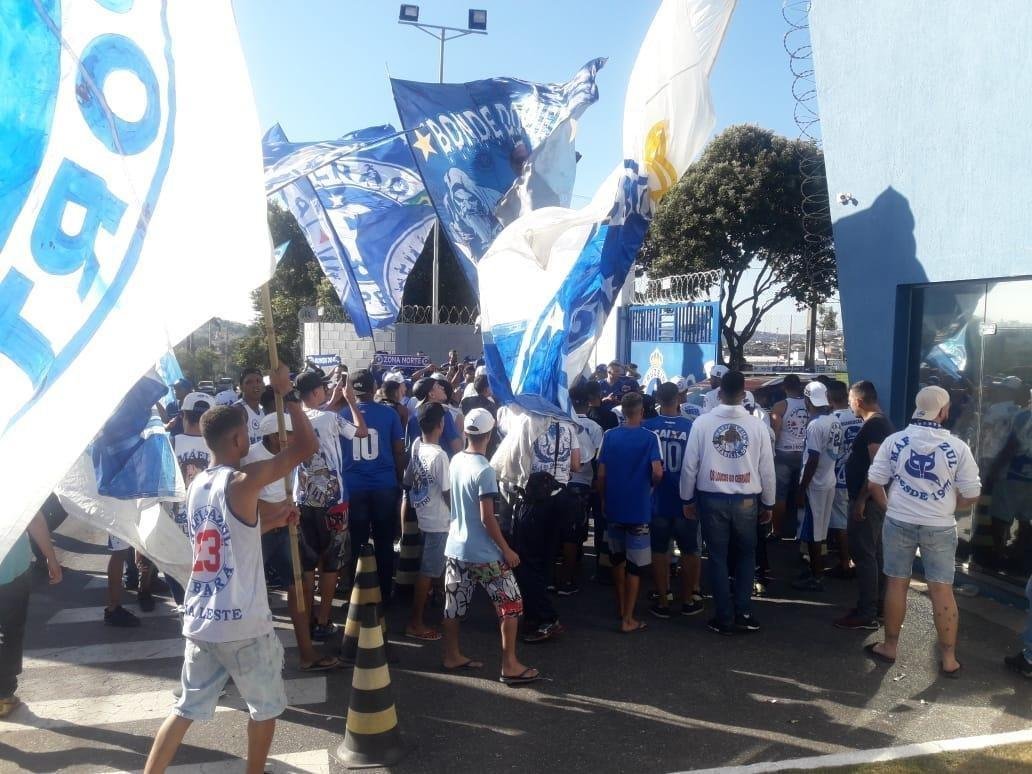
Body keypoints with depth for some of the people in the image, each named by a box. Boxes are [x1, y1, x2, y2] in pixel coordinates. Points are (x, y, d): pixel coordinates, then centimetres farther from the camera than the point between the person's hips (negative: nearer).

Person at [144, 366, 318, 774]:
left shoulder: (196, 486, 8)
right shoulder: (243, 482, -17)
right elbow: (308, 446, -16)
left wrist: (275, 521, 25)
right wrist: (287, 393, -8)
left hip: (200, 621, 7)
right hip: (243, 624, -7)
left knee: (187, 708, 19)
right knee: (266, 707, 15)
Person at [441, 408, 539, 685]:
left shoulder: (456, 461, 1)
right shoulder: (484, 470, -21)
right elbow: (487, 518, -21)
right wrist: (506, 549, -12)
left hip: (455, 547, 8)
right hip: (483, 553, -7)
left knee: (454, 604, 15)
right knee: (511, 603, 4)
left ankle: (452, 657, 28)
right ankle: (510, 665, 7)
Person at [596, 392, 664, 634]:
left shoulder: (609, 436, -2)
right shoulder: (650, 438, -9)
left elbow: (601, 475, -2)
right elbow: (657, 472, -19)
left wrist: (603, 499, 13)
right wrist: (651, 485, 2)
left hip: (613, 507, 4)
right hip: (638, 509, -3)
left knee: (618, 559, 20)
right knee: (635, 565, 5)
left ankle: (621, 609, 33)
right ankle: (628, 620, 8)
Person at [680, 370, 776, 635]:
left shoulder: (702, 422, -7)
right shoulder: (757, 425, -5)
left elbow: (689, 465, -5)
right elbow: (767, 468, -1)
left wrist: (687, 499, 8)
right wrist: (768, 504, 11)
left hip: (712, 499, 0)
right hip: (746, 500, 1)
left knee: (718, 557, 10)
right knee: (746, 555, 19)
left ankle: (725, 618, 15)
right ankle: (743, 613, 16)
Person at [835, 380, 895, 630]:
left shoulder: (873, 426, -18)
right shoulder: (882, 422, 14)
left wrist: (860, 500, -23)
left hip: (867, 500, -11)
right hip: (876, 499, 11)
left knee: (863, 554, -7)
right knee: (875, 552, 16)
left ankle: (866, 614, -3)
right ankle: (878, 604, 25)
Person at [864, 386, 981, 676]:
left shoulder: (894, 441, -5)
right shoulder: (957, 446, -9)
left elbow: (874, 482, -3)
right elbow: (972, 494, -6)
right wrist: (946, 507, 12)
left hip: (899, 523, 1)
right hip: (940, 527, -1)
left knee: (896, 584, 12)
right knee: (942, 590, 7)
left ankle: (889, 646, 23)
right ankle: (949, 659, 16)